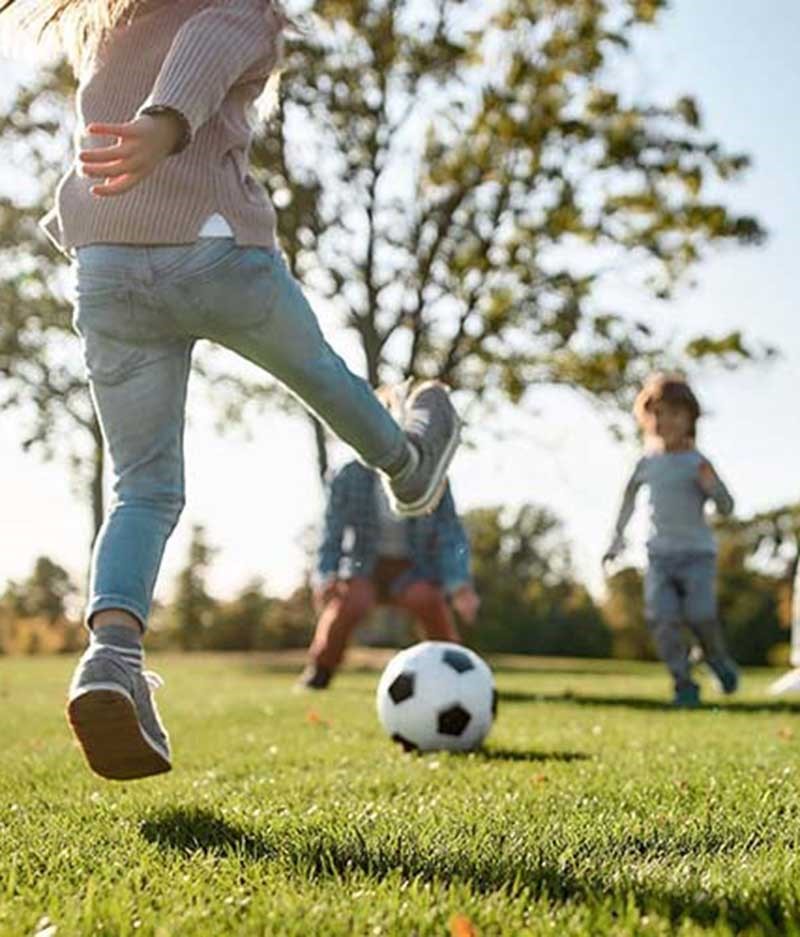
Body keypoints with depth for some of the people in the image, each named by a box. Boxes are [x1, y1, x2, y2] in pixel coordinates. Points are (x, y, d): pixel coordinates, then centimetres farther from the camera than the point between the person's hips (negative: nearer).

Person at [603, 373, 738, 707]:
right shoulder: (647, 463, 5)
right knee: (662, 619, -9)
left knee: (700, 615, -11)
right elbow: (630, 497, 23)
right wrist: (618, 536, 24)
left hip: (697, 553, -3)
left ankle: (719, 659, 21)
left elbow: (727, 508, -5)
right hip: (659, 554, 3)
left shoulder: (697, 463, -5)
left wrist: (710, 485, -24)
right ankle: (684, 684, 2)